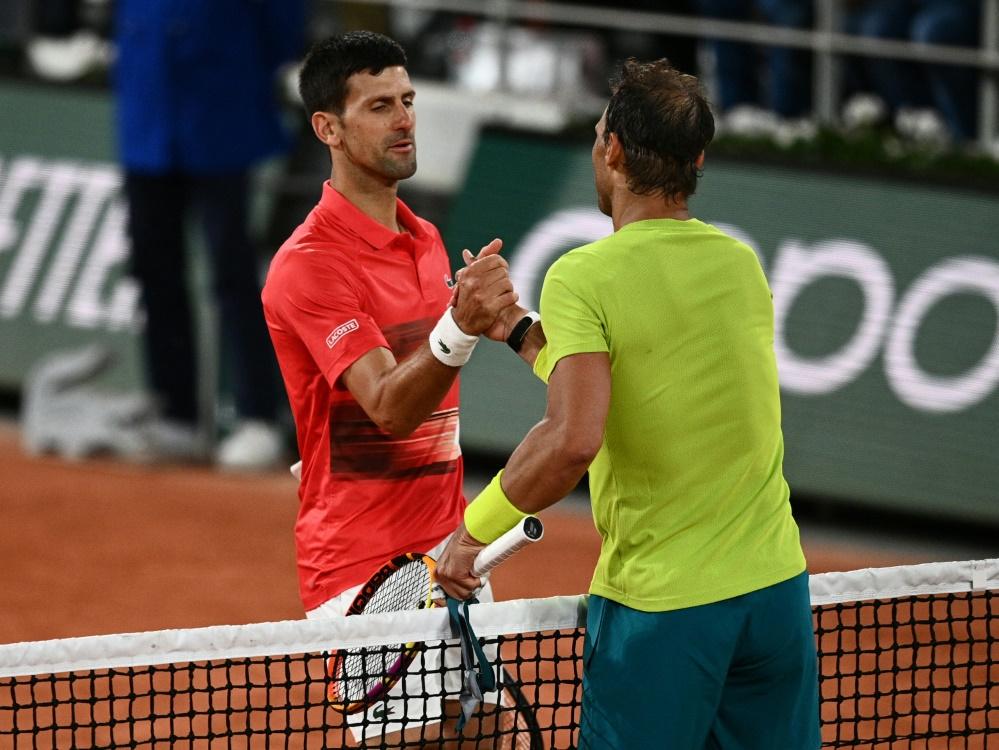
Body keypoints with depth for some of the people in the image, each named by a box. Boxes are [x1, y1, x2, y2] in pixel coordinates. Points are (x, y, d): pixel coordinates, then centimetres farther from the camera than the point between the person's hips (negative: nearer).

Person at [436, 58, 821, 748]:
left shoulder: (582, 277, -13)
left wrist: (476, 528, -13)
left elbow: (573, 440, -25)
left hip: (662, 606, -5)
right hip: (775, 586, 5)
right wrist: (521, 332, 25)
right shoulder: (741, 264, 7)